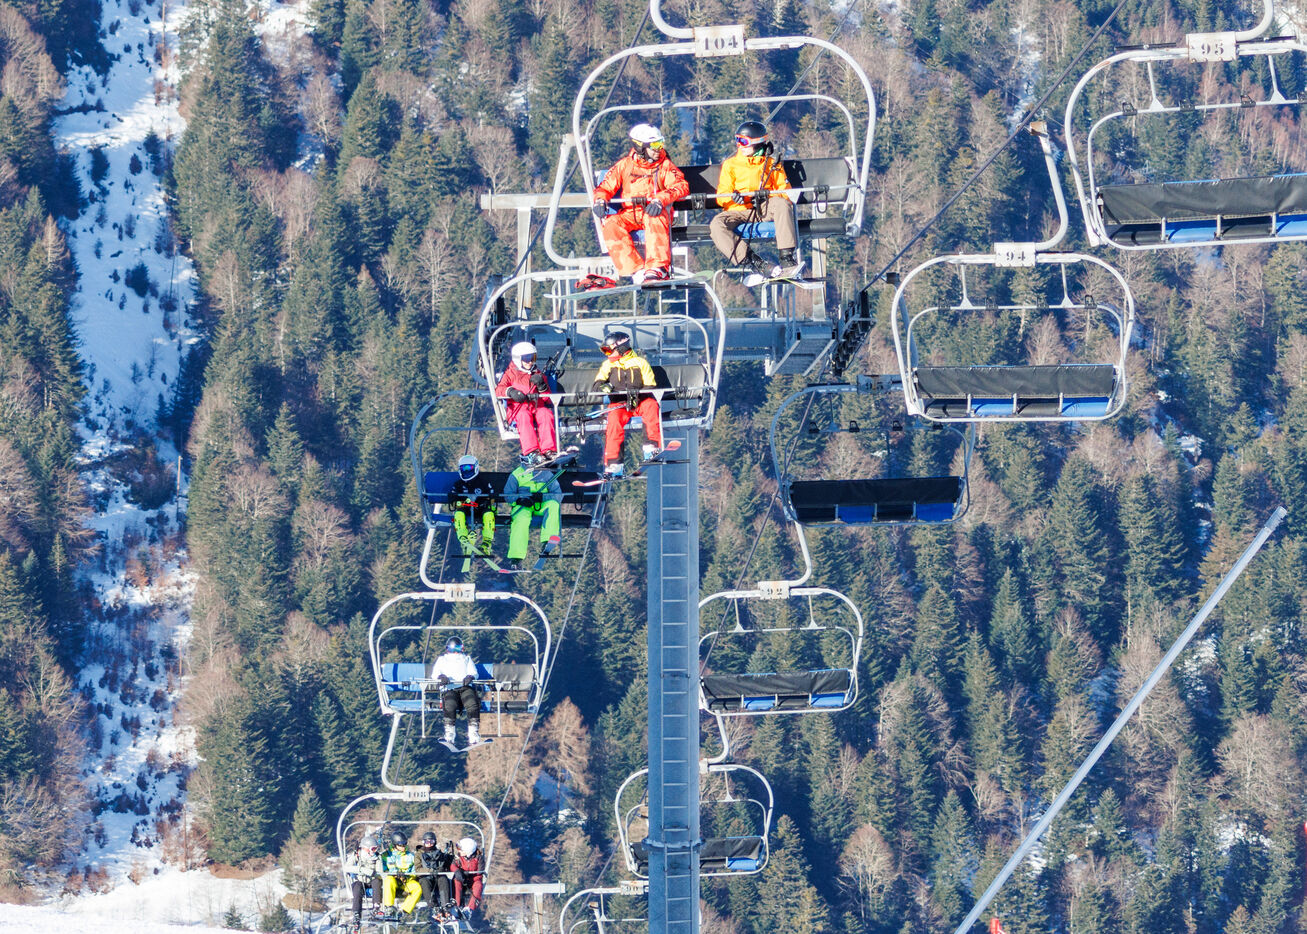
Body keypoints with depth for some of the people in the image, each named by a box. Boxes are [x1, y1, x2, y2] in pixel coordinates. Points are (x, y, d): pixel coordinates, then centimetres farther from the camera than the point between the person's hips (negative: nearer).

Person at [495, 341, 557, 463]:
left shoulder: (539, 374, 22)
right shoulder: (510, 374, 15)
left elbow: (547, 398, 16)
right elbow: (498, 390, 1)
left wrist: (541, 385, -4)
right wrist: (511, 391, -20)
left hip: (537, 407, 2)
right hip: (517, 408, -2)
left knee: (546, 414, -32)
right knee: (524, 416, -38)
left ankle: (549, 450, -42)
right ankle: (532, 451, -51)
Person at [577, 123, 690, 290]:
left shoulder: (664, 165, 5)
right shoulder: (625, 165, 11)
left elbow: (681, 187, -9)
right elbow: (606, 186, 11)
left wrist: (660, 200, -28)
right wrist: (600, 200, -14)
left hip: (654, 212, -2)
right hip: (630, 213, 2)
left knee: (654, 217, -38)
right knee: (610, 224, -28)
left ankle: (658, 268, -46)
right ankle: (636, 271, -40)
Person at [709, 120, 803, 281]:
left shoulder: (771, 164, 16)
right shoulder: (730, 165, 16)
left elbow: (784, 191, 9)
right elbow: (721, 196, 6)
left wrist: (767, 195, -13)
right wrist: (733, 197, -18)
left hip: (765, 209, -1)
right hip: (739, 212, 1)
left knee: (782, 204, -34)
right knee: (716, 225, -32)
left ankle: (787, 258, -40)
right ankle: (755, 264, -43)